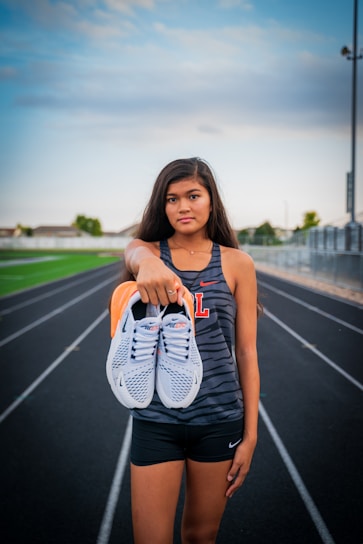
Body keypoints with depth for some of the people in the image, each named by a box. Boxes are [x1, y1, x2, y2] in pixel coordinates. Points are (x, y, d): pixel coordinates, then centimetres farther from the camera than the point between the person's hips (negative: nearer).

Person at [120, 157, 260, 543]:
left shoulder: (237, 264, 1)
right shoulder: (146, 249, 2)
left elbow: (246, 352, 1)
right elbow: (135, 254, -25)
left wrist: (250, 436, -1)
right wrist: (149, 265, -51)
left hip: (220, 419, 1)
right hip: (156, 418, 0)